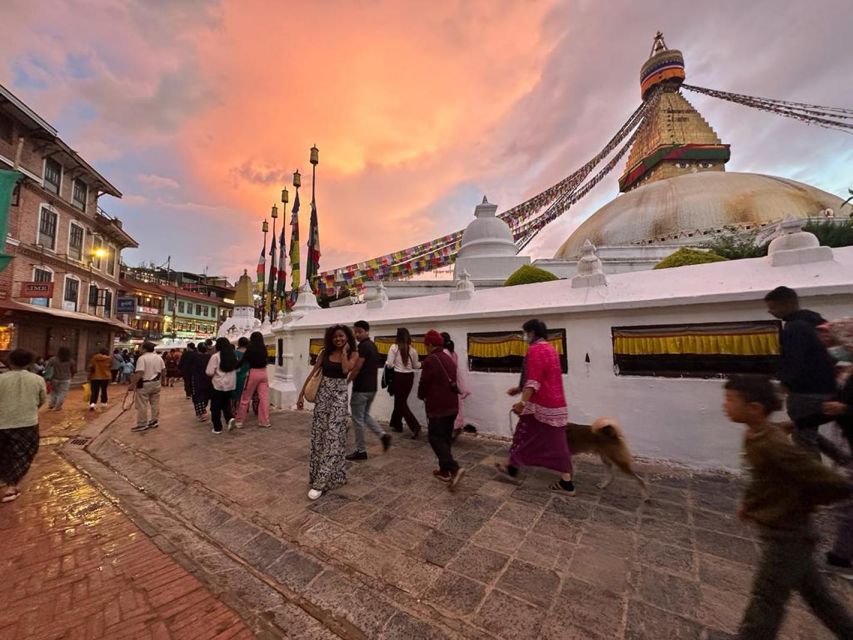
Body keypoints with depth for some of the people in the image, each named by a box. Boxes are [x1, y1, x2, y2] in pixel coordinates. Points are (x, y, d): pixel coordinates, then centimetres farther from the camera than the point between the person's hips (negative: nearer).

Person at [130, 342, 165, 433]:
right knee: (155, 403, 12)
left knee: (142, 405, 2)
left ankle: (142, 424, 7)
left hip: (144, 384, -7)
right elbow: (162, 371, 12)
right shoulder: (159, 358, 7)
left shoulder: (142, 358, -14)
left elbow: (139, 373, -21)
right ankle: (155, 421, 19)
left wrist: (133, 383, -14)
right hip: (156, 383, 7)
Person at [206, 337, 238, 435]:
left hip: (218, 384, -5)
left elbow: (209, 372, -17)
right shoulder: (233, 356, 2)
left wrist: (216, 373, 3)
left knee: (216, 407, 9)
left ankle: (217, 428, 15)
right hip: (230, 384, 5)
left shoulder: (215, 356, -15)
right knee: (226, 403, 20)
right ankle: (230, 418, -3)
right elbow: (237, 369, 11)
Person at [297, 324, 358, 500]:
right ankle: (322, 473, 27)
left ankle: (321, 482, 0)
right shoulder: (325, 352, 5)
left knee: (333, 436, -5)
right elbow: (313, 373, 8)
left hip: (339, 395, -3)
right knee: (318, 435, 8)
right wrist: (301, 393, 6)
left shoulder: (353, 354, -2)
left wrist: (344, 351, -10)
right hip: (322, 394, 4)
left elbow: (346, 369, -22)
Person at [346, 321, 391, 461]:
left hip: (361, 388, -9)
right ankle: (383, 435, 10)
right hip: (372, 387, 9)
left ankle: (360, 451, 14)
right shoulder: (373, 345, 12)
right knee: (365, 415, 23)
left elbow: (356, 369, -20)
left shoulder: (363, 346, -17)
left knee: (358, 420, 4)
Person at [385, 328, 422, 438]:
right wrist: (421, 363, 30)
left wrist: (386, 363, 11)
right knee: (401, 400, 20)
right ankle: (397, 424, 32)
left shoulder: (394, 347, -9)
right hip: (409, 377, 4)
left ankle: (415, 426, -8)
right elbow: (416, 366, 10)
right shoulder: (412, 349, 1)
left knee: (401, 403, 3)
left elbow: (389, 364, -11)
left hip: (399, 376, -4)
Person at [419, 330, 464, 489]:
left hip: (438, 406, -8)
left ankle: (454, 468, -10)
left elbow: (424, 383, -12)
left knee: (435, 438, 1)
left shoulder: (431, 360, -17)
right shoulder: (449, 359, 10)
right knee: (445, 438, 16)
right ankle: (444, 471, 24)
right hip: (452, 405, 8)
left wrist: (422, 396, 10)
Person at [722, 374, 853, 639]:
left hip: (786, 534, -8)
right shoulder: (754, 436, -3)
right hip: (786, 530, 8)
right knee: (814, 593, 28)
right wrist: (750, 503, 6)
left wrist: (802, 503, -10)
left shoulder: (775, 445, -31)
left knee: (764, 602, 7)